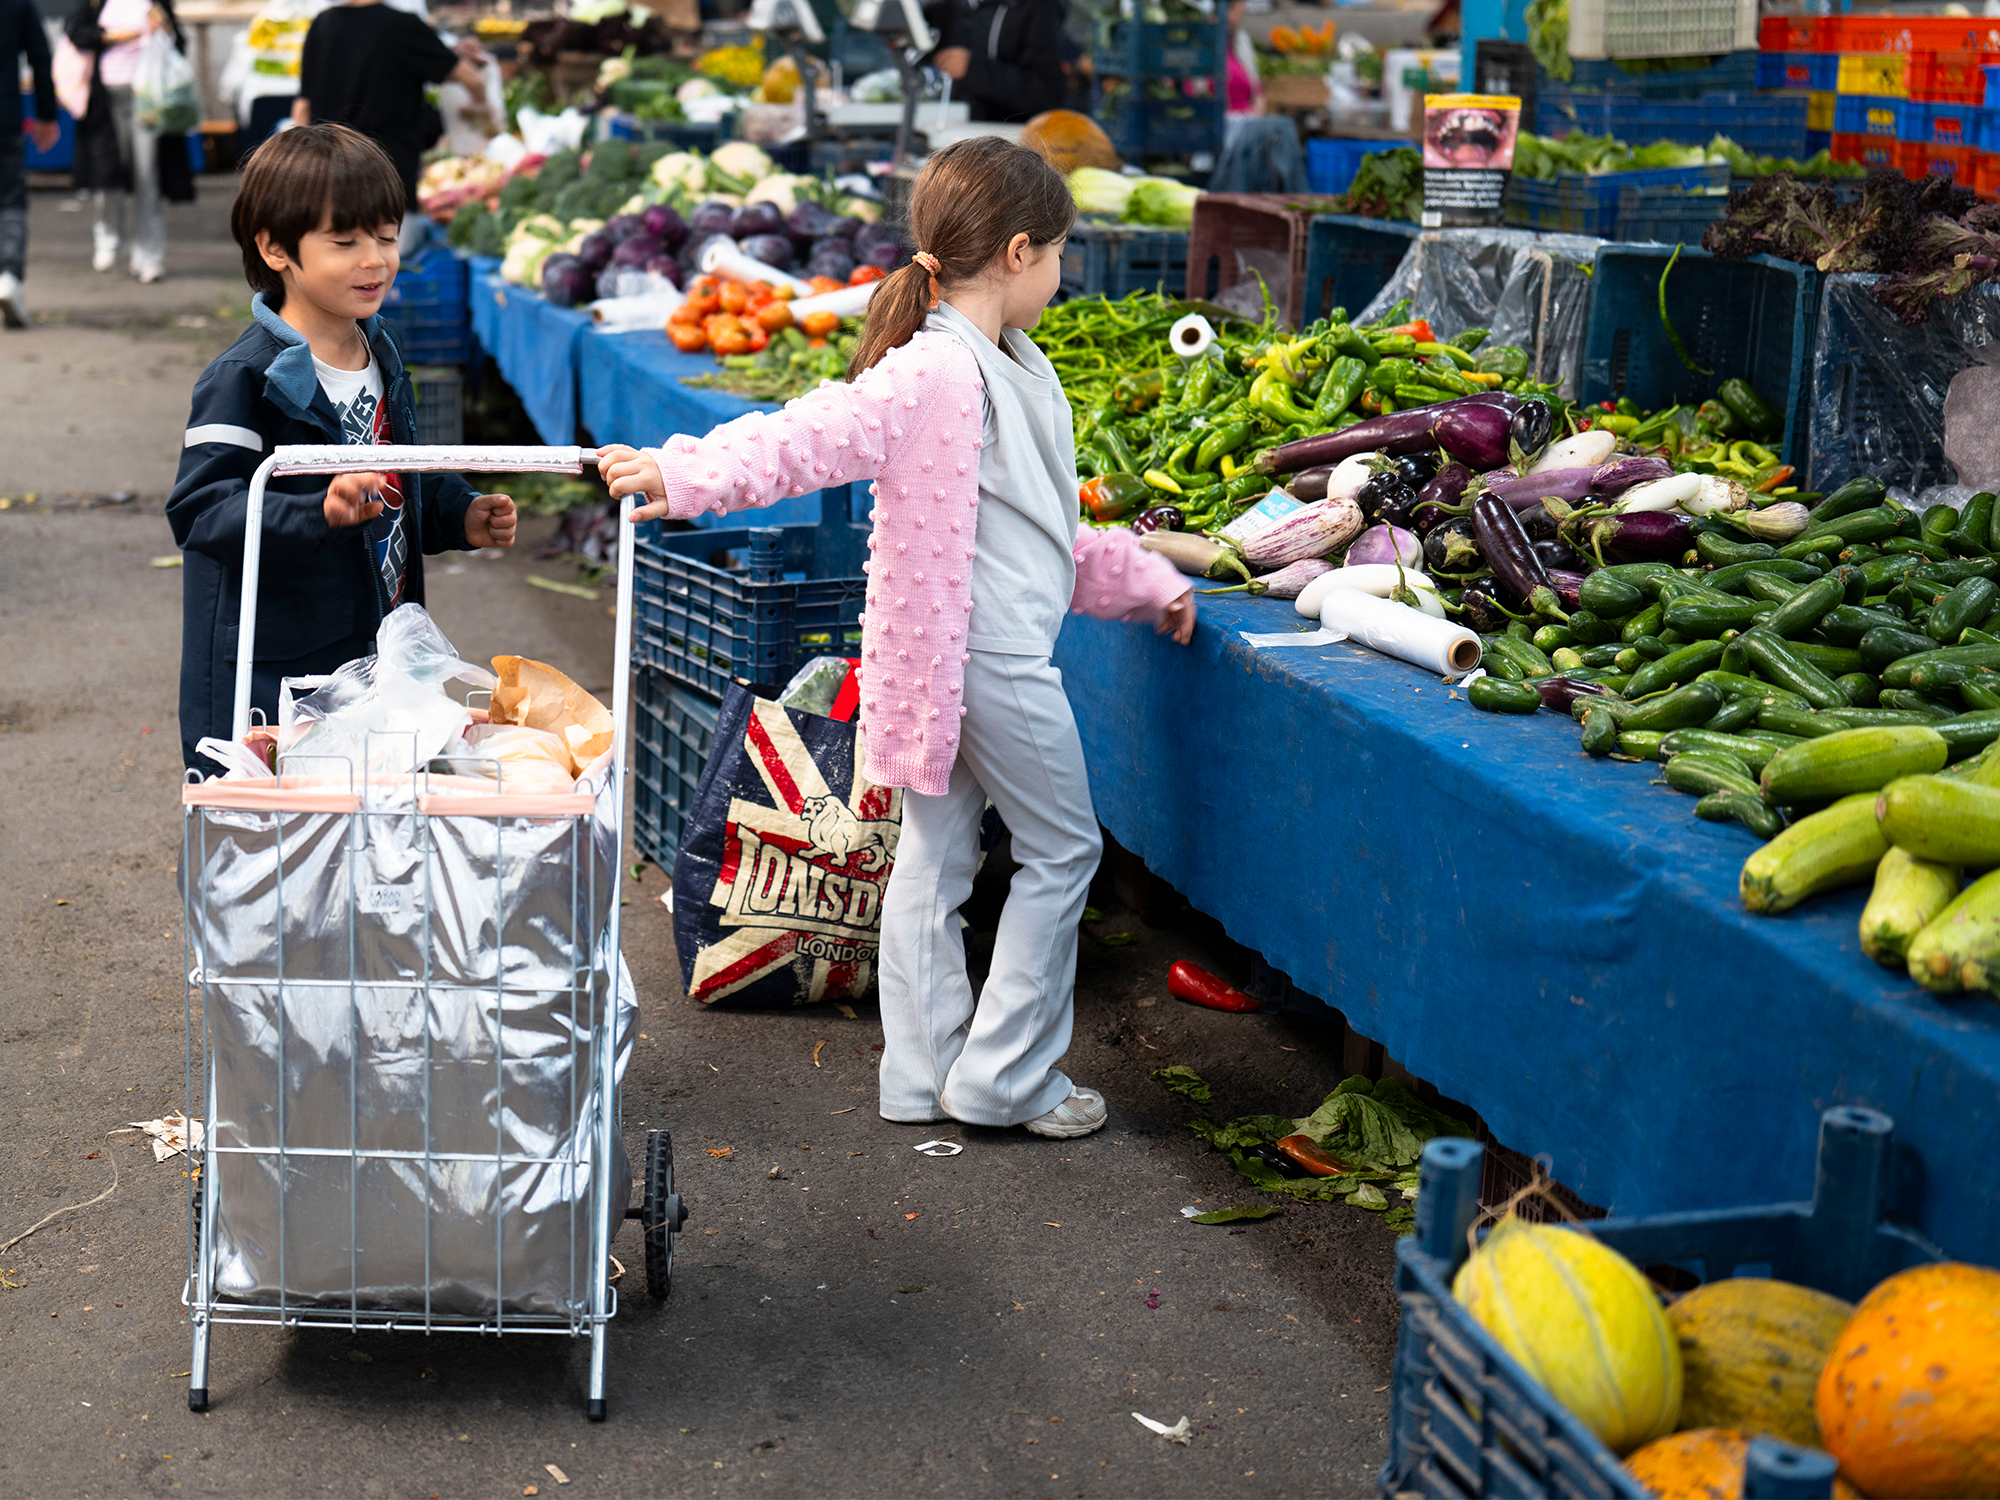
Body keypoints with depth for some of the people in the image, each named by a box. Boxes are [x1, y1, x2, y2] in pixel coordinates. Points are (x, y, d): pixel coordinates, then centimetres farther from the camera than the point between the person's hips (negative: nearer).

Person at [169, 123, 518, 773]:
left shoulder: (382, 354, 11)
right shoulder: (244, 378, -14)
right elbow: (199, 510, -22)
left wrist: (461, 515, 6)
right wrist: (320, 513, -34)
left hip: (377, 654, 7)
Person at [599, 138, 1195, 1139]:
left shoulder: (1012, 368, 15)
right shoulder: (933, 373, -18)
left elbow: (1049, 530, 25)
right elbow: (813, 434, -31)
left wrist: (1145, 584, 32)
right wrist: (686, 474, -44)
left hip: (969, 653, 10)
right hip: (989, 654, -10)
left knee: (934, 855, 13)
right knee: (1061, 848, 3)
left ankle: (922, 1076, 22)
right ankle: (1005, 1077, 11)